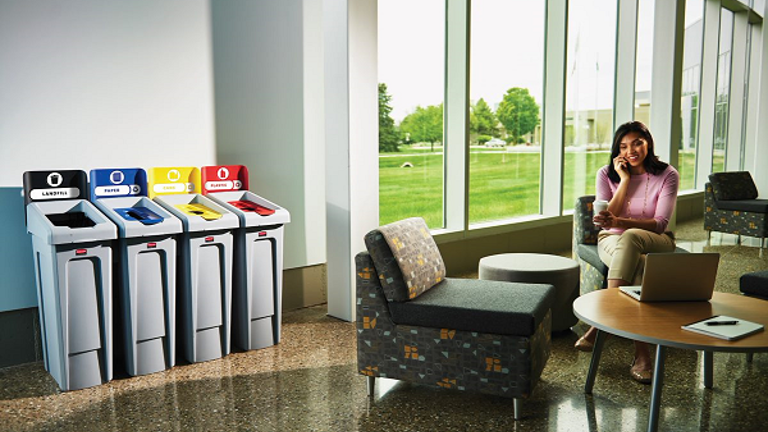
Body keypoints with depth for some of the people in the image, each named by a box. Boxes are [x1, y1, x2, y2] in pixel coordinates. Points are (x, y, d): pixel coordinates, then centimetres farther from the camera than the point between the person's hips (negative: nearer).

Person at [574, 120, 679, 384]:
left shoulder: (667, 175, -4)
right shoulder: (607, 174, 1)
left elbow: (660, 223, -13)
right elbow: (606, 220, -8)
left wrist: (620, 222, -30)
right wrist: (624, 180, -12)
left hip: (655, 243, -1)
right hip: (613, 241, 1)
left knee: (630, 238, -39)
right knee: (639, 267, -37)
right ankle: (641, 354, -38)